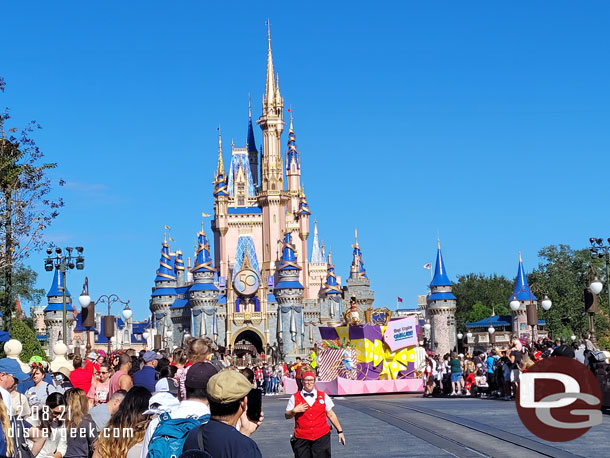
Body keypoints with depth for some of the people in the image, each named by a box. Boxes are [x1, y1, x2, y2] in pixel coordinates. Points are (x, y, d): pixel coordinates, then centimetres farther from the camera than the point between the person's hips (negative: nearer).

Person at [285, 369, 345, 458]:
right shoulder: (295, 398, 5)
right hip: (302, 439, 0)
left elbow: (331, 415, 11)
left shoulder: (323, 396, 8)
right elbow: (287, 416, 7)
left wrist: (340, 431, 10)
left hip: (321, 437, 0)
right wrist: (294, 411, -13)